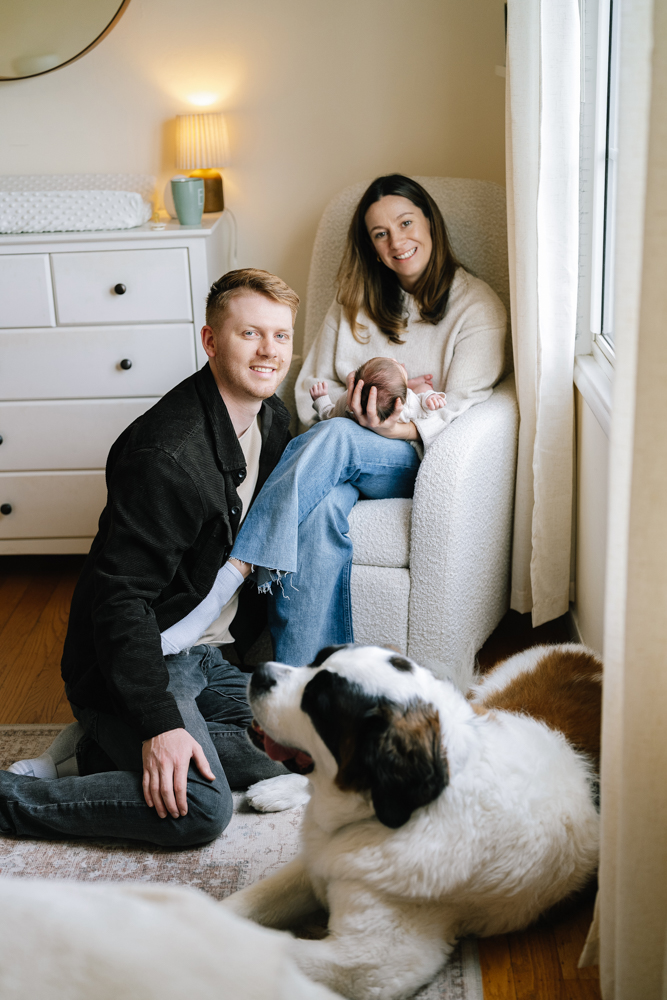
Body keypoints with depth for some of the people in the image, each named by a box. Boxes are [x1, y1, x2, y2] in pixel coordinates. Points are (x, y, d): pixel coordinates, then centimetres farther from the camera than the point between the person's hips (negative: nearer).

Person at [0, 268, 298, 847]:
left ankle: (109, 747, 9)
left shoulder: (272, 419, 3)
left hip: (213, 653, 9)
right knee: (199, 808, -24)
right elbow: (123, 594, -26)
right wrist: (159, 722, -31)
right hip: (145, 656, -9)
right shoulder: (168, 454, -26)